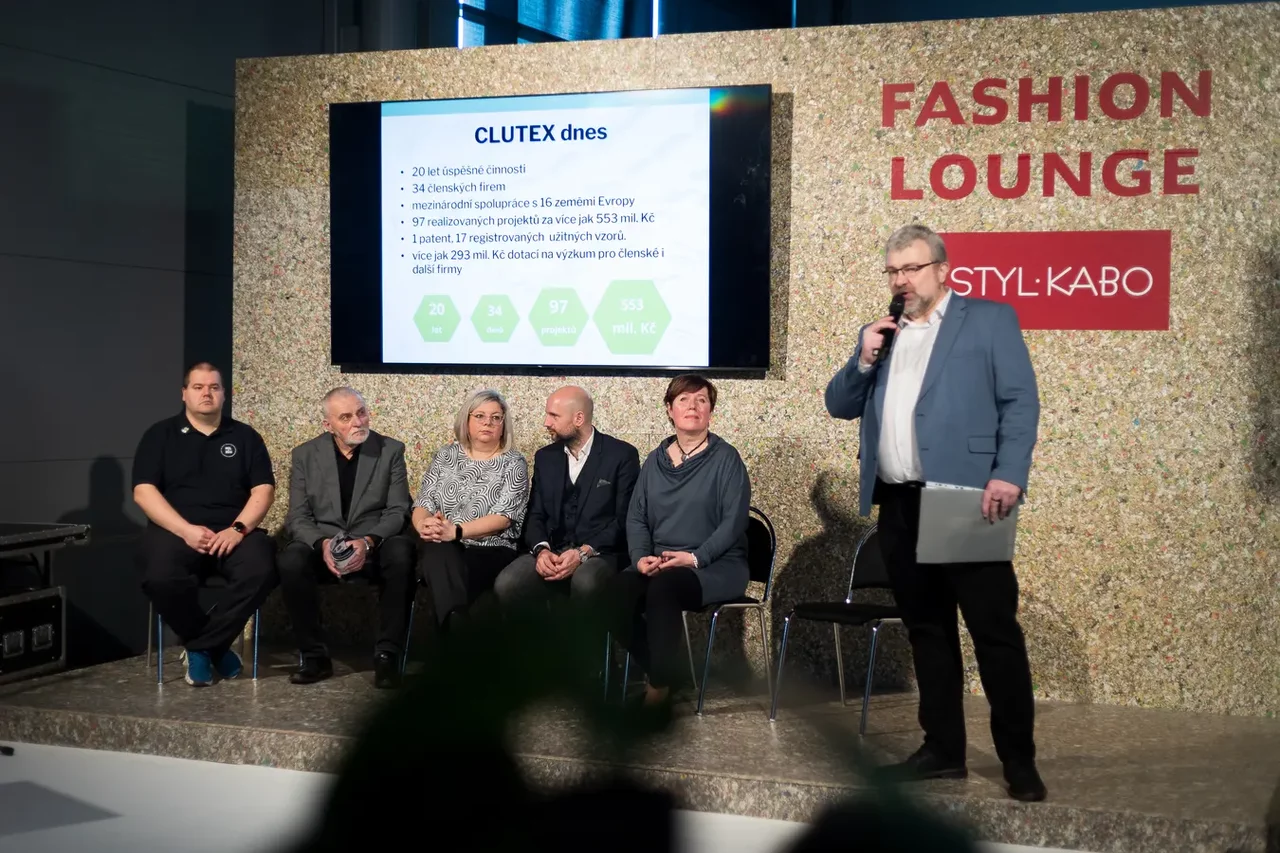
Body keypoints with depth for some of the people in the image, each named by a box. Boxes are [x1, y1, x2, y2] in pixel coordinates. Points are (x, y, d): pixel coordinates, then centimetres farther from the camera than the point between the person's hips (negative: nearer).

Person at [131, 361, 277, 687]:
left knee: (261, 571, -31)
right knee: (162, 578, -34)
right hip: (175, 531, -1)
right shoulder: (160, 435, 9)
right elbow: (143, 491, -1)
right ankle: (216, 647, -8)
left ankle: (200, 647, -12)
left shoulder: (245, 437, 14)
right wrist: (186, 530, -15)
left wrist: (238, 529, -14)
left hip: (233, 532, 2)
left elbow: (263, 490, 6)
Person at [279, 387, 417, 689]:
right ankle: (315, 654, -16)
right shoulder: (305, 455, 5)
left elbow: (398, 511, -3)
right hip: (323, 544, 1)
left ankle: (387, 655, -24)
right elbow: (298, 517, 0)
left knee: (401, 555, -35)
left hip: (376, 544, -1)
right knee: (291, 561, -32)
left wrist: (368, 542, -22)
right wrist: (323, 544, -21)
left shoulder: (391, 450, 3)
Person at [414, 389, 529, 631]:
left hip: (491, 553, -2)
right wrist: (424, 525, -18)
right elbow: (424, 502, 8)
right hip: (443, 549, 2)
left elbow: (503, 517, -9)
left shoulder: (514, 463, 3)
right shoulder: (446, 455, 14)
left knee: (447, 574, -35)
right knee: (439, 554, -36)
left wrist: (455, 531, -23)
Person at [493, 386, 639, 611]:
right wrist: (541, 550, -11)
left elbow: (625, 519, -4)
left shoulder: (622, 455, 0)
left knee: (585, 582, -39)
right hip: (552, 552, 3)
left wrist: (584, 552, -18)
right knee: (506, 584, -28)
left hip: (600, 554, -3)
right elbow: (535, 515, 11)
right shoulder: (545, 457, 16)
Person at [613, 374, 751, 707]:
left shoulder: (725, 458, -1)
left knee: (663, 589, -36)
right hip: (659, 564, 4)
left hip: (716, 565, -4)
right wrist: (641, 557, -9)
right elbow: (636, 516, 10)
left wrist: (695, 557, -20)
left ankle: (661, 683, -19)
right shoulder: (656, 459, 13)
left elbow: (734, 520, -9)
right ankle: (658, 672, -8)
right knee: (615, 592, -26)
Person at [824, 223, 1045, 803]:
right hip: (898, 505, 6)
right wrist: (863, 360, -1)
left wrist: (1008, 477, -18)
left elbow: (1021, 402, -5)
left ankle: (1019, 760, 3)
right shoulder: (879, 335, 19)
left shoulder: (989, 320, 2)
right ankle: (943, 749, 20)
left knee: (996, 630, -4)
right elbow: (839, 406, 17)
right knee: (926, 631, 11)